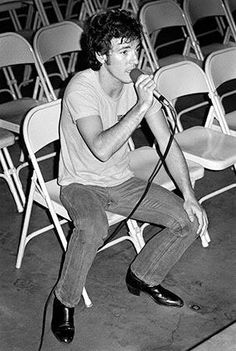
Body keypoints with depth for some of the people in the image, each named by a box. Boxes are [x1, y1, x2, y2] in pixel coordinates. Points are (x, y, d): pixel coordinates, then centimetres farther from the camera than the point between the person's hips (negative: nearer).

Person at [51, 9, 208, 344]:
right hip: (81, 183, -5)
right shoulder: (81, 88, -24)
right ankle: (65, 300, -11)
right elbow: (102, 148, -37)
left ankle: (143, 277, 16)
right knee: (93, 228, -38)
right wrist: (140, 107, -37)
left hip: (122, 181, 6)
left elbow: (168, 144, -3)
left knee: (190, 220, -7)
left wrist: (190, 197, -8)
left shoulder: (140, 84, -8)